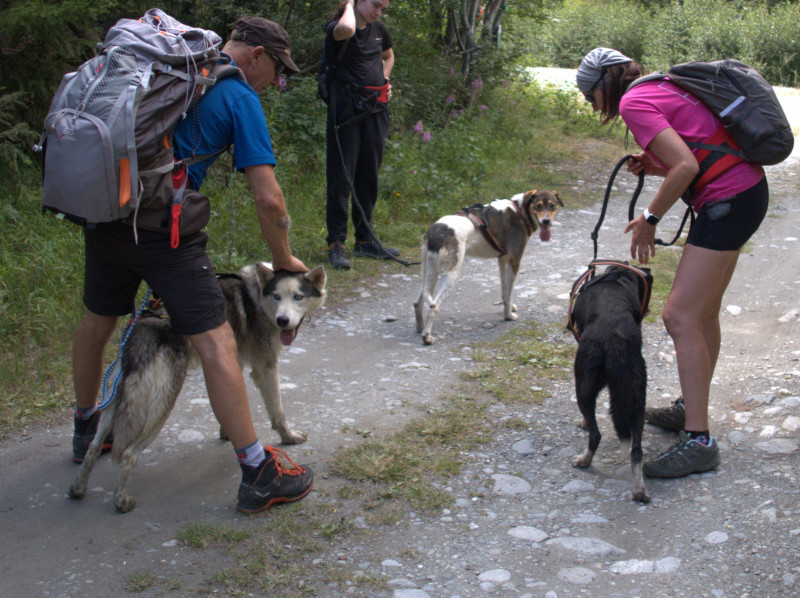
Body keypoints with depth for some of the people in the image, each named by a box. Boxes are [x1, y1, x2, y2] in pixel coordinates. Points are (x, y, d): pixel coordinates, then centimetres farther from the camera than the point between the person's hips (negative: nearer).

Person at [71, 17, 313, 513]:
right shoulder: (240, 97, -3)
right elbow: (269, 200, -9)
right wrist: (284, 260, 6)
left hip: (103, 212, 8)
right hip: (162, 225, -8)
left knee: (97, 322, 24)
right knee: (216, 342, -5)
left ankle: (86, 429, 46)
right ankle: (259, 475, -2)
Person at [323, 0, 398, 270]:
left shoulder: (379, 29, 13)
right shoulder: (336, 27, -8)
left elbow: (388, 56, 33)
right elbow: (345, 29, -34)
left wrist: (384, 80, 14)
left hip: (375, 108, 7)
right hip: (347, 108, -6)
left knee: (369, 176, 11)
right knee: (341, 176, -7)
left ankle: (365, 240, 20)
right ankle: (336, 243, -2)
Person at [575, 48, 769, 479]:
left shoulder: (634, 103, -10)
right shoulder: (662, 89, 19)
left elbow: (686, 167, -21)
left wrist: (649, 219, -10)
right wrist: (653, 166, 8)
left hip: (728, 201, -10)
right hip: (747, 189, 10)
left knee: (680, 317, -11)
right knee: (703, 312, 19)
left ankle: (698, 441, -9)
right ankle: (691, 409, 33)